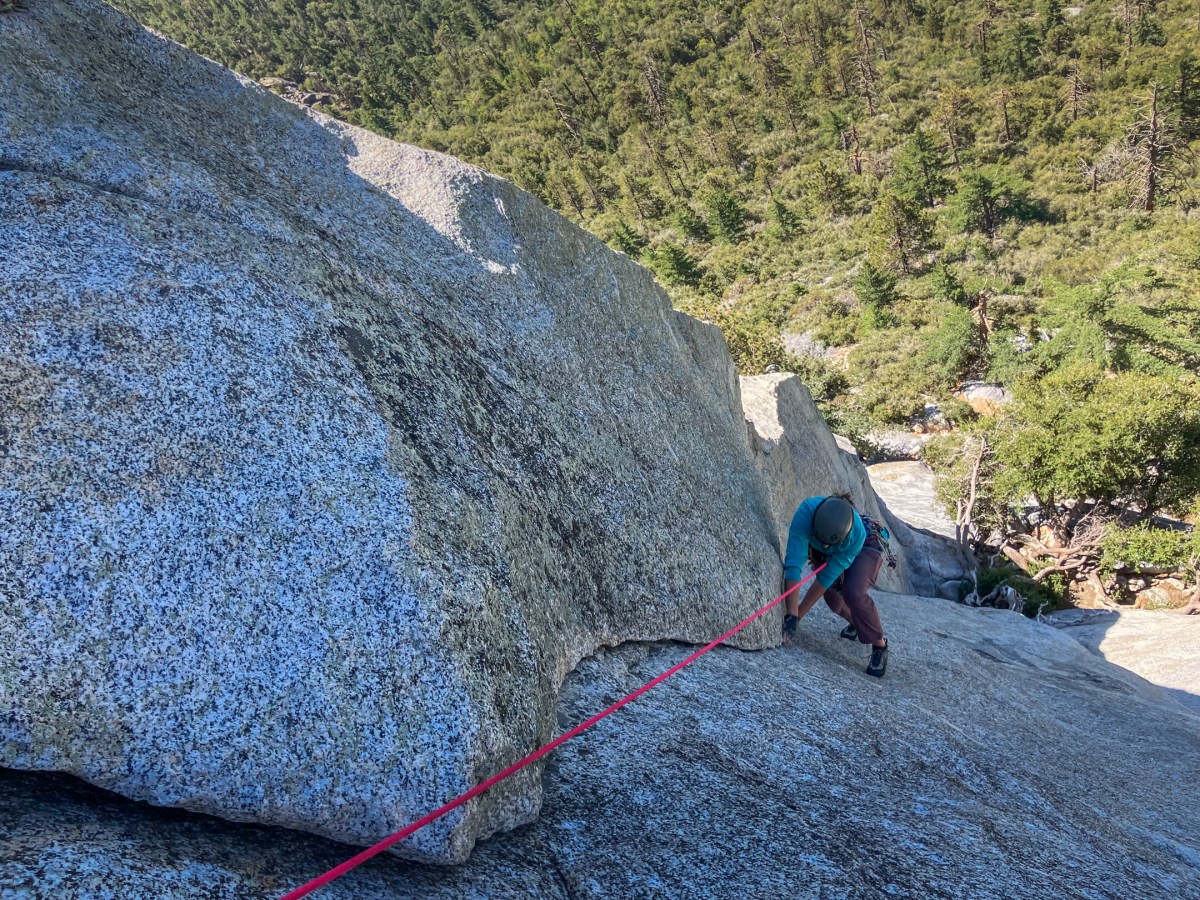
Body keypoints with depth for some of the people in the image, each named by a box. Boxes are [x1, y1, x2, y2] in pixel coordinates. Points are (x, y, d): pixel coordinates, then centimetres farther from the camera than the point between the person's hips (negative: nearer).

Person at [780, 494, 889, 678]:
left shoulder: (857, 534, -42)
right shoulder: (805, 513, -43)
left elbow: (826, 577, -35)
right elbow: (793, 565, -45)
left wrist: (798, 616, -30)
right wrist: (791, 615, -47)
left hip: (865, 547, -3)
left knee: (853, 593, -25)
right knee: (832, 592, -2)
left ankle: (879, 645, -5)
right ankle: (856, 623, 31)